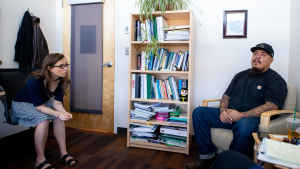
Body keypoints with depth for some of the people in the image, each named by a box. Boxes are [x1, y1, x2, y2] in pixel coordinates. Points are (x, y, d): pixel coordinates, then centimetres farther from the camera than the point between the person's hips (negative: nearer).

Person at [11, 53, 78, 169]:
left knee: (60, 116, -20)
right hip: (21, 104, -5)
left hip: (43, 102, 6)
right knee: (43, 118, -32)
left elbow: (57, 102, -16)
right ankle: (40, 160, -22)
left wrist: (64, 112, -37)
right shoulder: (35, 80, -34)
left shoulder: (61, 80, -16)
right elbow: (39, 106, -31)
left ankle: (63, 153, -12)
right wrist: (58, 114, -43)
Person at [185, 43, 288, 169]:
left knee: (243, 125, -41)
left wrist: (241, 115, -20)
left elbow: (271, 106, -12)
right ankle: (207, 157, -9)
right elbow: (226, 96, 21)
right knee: (199, 112, -11)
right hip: (229, 116, 6)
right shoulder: (241, 75, 21)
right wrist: (223, 110, -3)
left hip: (252, 118, -6)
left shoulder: (276, 80, 2)